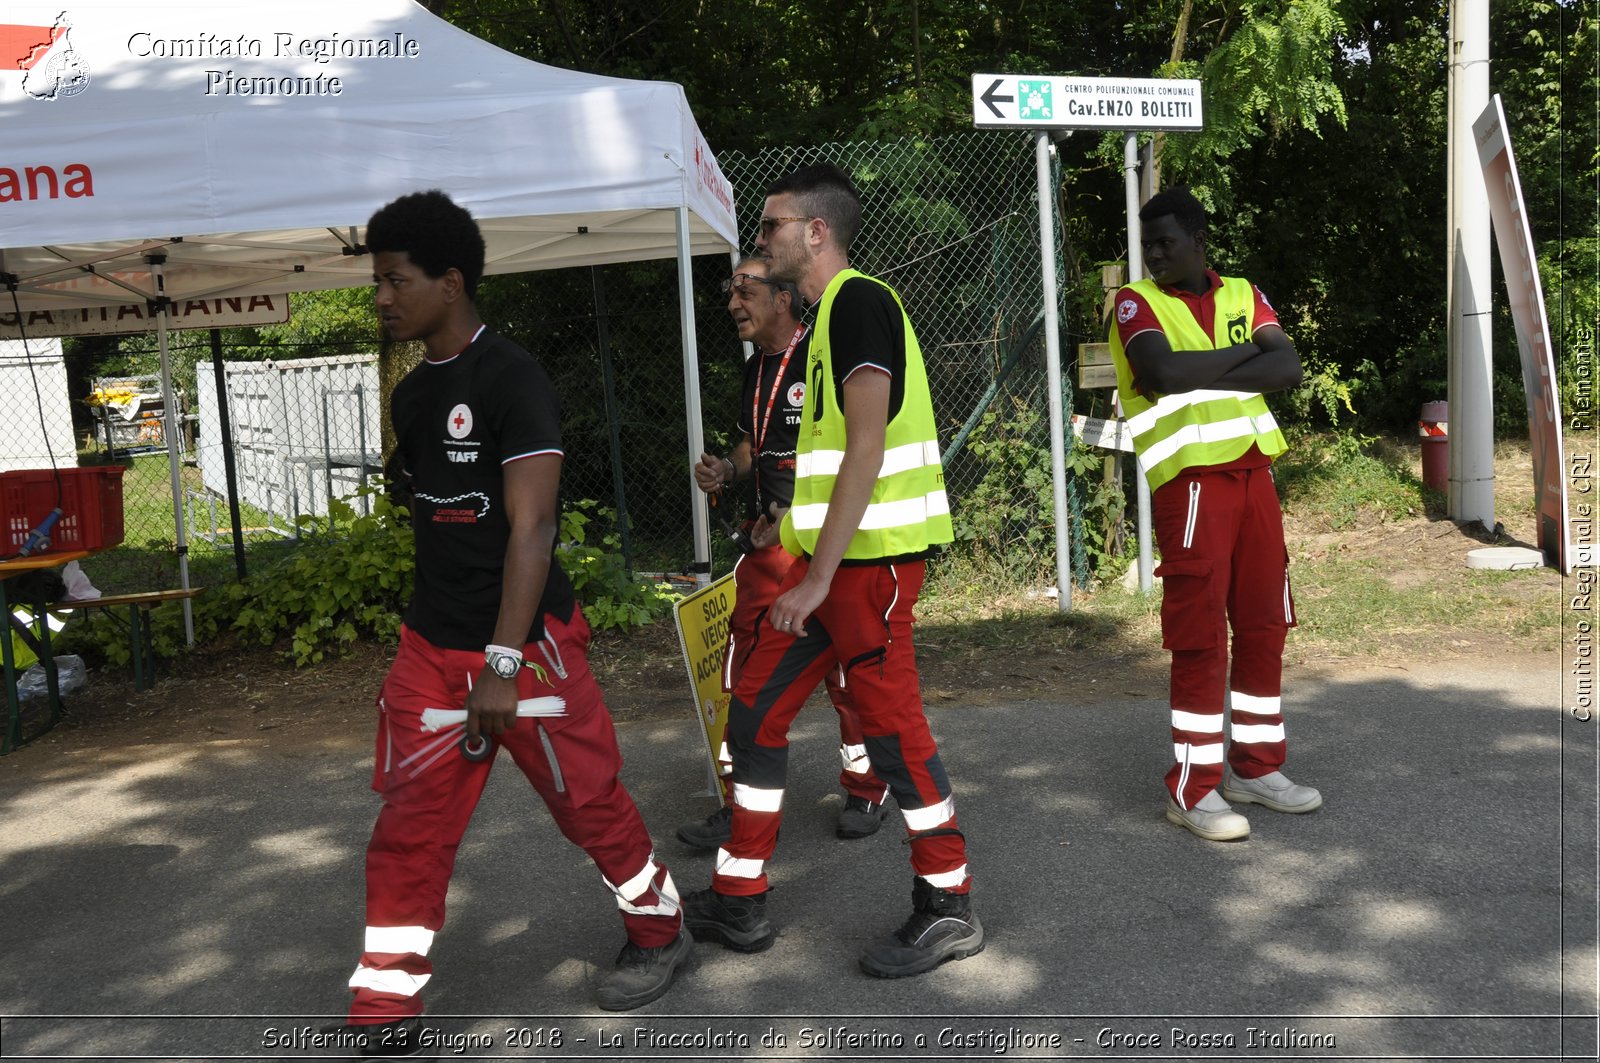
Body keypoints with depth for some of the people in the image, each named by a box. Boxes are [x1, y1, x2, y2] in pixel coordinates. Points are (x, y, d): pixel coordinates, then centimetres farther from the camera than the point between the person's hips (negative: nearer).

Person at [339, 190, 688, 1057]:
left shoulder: (511, 381, -14)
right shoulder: (411, 394, 11)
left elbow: (530, 526, -19)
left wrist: (503, 663, -22)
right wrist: (434, 631, 18)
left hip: (525, 643, -7)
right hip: (428, 649, 7)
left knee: (589, 800, 7)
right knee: (407, 828, 7)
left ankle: (659, 933, 31)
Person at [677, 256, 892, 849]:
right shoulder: (755, 370, 15)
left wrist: (798, 510, -20)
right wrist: (725, 471, 5)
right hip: (767, 538, 8)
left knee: (848, 672, 4)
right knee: (744, 673, 5)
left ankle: (866, 793, 22)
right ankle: (741, 805, 15)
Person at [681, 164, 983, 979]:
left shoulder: (858, 302, -12)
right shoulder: (834, 313, 18)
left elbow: (867, 448, -22)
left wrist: (820, 576, -23)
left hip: (872, 554, -10)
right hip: (833, 555, 10)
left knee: (889, 722, -1)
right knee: (756, 711, 11)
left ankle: (948, 909, 16)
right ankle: (738, 903, 22)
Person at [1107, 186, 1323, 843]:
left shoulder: (1242, 295, 13)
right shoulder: (1136, 302, -1)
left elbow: (1288, 369, -3)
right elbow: (1163, 374, -21)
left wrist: (1202, 373, -13)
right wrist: (1244, 354, -8)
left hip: (1254, 474, 6)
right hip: (1190, 483, -5)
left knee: (1263, 626, 10)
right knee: (1200, 636, -5)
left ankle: (1256, 768, 25)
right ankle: (1192, 790, 6)